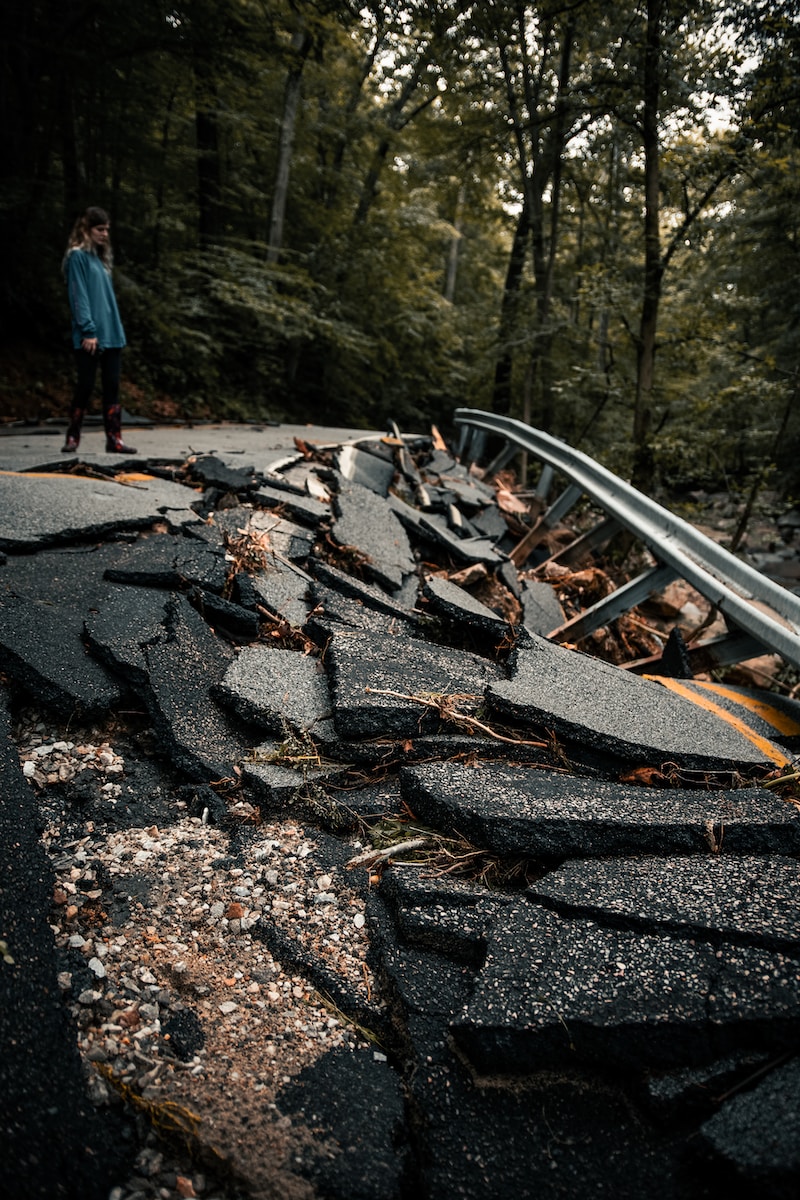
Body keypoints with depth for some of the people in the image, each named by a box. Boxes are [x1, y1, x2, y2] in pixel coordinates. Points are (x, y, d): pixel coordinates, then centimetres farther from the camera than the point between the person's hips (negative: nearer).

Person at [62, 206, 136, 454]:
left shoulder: (100, 257, 18)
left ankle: (114, 439, 5)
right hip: (89, 337, -7)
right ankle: (72, 437, 9)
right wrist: (88, 330, -18)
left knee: (112, 386, 3)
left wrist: (117, 330, 13)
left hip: (111, 334, 7)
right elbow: (79, 296, -12)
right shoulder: (77, 256, -5)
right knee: (86, 385, -2)